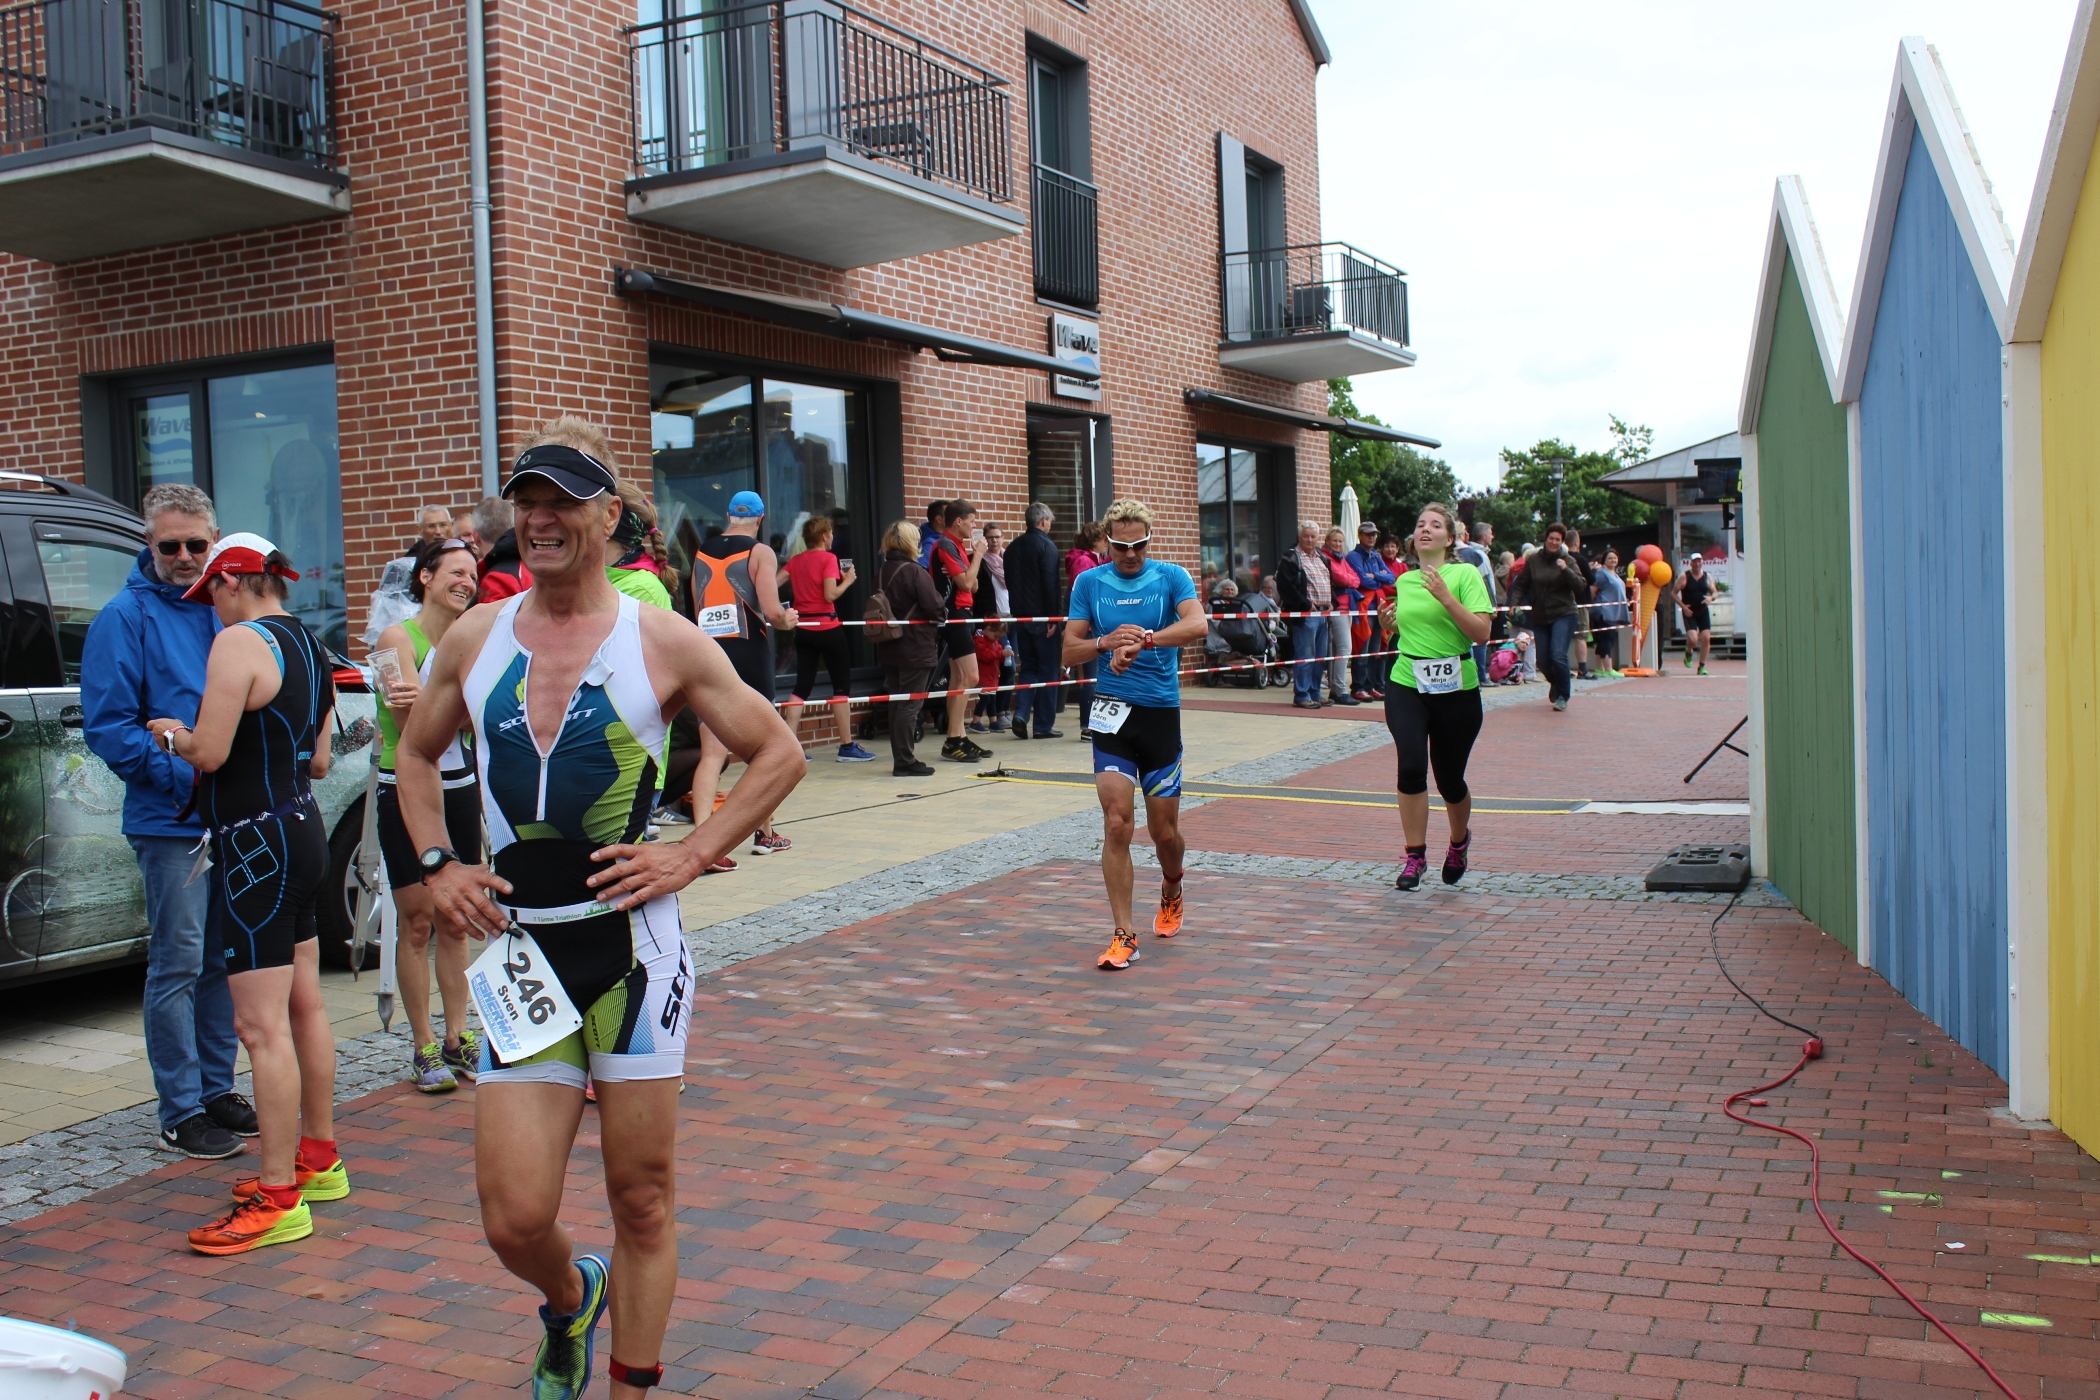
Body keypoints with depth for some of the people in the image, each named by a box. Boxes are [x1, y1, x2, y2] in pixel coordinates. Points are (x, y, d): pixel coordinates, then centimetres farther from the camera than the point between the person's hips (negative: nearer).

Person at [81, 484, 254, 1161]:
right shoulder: (126, 617, -7)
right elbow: (107, 726, -11)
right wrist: (182, 772, -21)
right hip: (171, 824, -6)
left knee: (223, 962, 14)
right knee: (178, 966, -1)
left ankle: (217, 1090, 26)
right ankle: (181, 1112, 8)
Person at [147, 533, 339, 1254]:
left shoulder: (239, 642, -15)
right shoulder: (309, 647, 12)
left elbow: (210, 752, -20)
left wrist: (172, 735, 0)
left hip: (258, 843, -10)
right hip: (302, 830, 10)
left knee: (262, 1026, -7)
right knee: (303, 1005, 19)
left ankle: (278, 1199, -3)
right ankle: (318, 1158, 31)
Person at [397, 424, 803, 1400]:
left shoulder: (663, 641, -2)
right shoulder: (474, 640, 7)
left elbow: (778, 754, 4)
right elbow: (416, 754, 23)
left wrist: (690, 854, -6)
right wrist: (437, 865, 9)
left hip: (633, 948, -2)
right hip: (520, 950, 2)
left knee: (643, 1201, 7)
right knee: (515, 1219, 0)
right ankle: (569, 1300, 35)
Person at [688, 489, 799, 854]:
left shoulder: (701, 552, 10)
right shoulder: (760, 552, -5)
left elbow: (698, 613, 13)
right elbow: (772, 611, -15)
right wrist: (788, 621, 6)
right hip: (749, 656, -3)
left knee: (712, 753, 0)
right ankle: (765, 834, 25)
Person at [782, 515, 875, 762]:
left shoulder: (795, 561, 7)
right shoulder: (828, 559, -10)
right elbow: (830, 594, -18)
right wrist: (847, 581, -3)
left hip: (803, 628, 6)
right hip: (827, 627, -6)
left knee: (802, 686, 9)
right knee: (842, 686, 3)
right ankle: (847, 746, 4)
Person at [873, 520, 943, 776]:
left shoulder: (881, 572, 7)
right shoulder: (915, 572, -15)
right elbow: (934, 607, -18)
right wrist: (939, 599, 2)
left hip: (888, 648, 7)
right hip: (915, 648, -7)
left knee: (897, 704, 12)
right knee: (911, 704, -3)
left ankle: (900, 760, 17)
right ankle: (905, 761, -4)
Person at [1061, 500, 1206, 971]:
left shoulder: (1171, 577, 0)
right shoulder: (1089, 583, 5)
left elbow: (1198, 625, -18)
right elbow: (1069, 652, 5)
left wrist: (1142, 640, -31)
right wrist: (1106, 642, -15)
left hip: (1161, 711, 0)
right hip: (1112, 710, 0)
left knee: (1165, 831, 8)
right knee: (1117, 824, -11)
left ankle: (1171, 891, 42)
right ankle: (1124, 936, -3)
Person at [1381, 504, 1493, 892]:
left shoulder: (1465, 574, -5)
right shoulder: (1403, 581, 9)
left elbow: (1482, 633, -15)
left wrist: (1447, 598, -22)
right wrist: (1393, 623, 5)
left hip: (1456, 689, -2)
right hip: (1407, 686, 3)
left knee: (1450, 779, 7)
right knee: (1411, 767, -16)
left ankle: (1459, 841, 37)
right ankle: (1415, 856, -3)